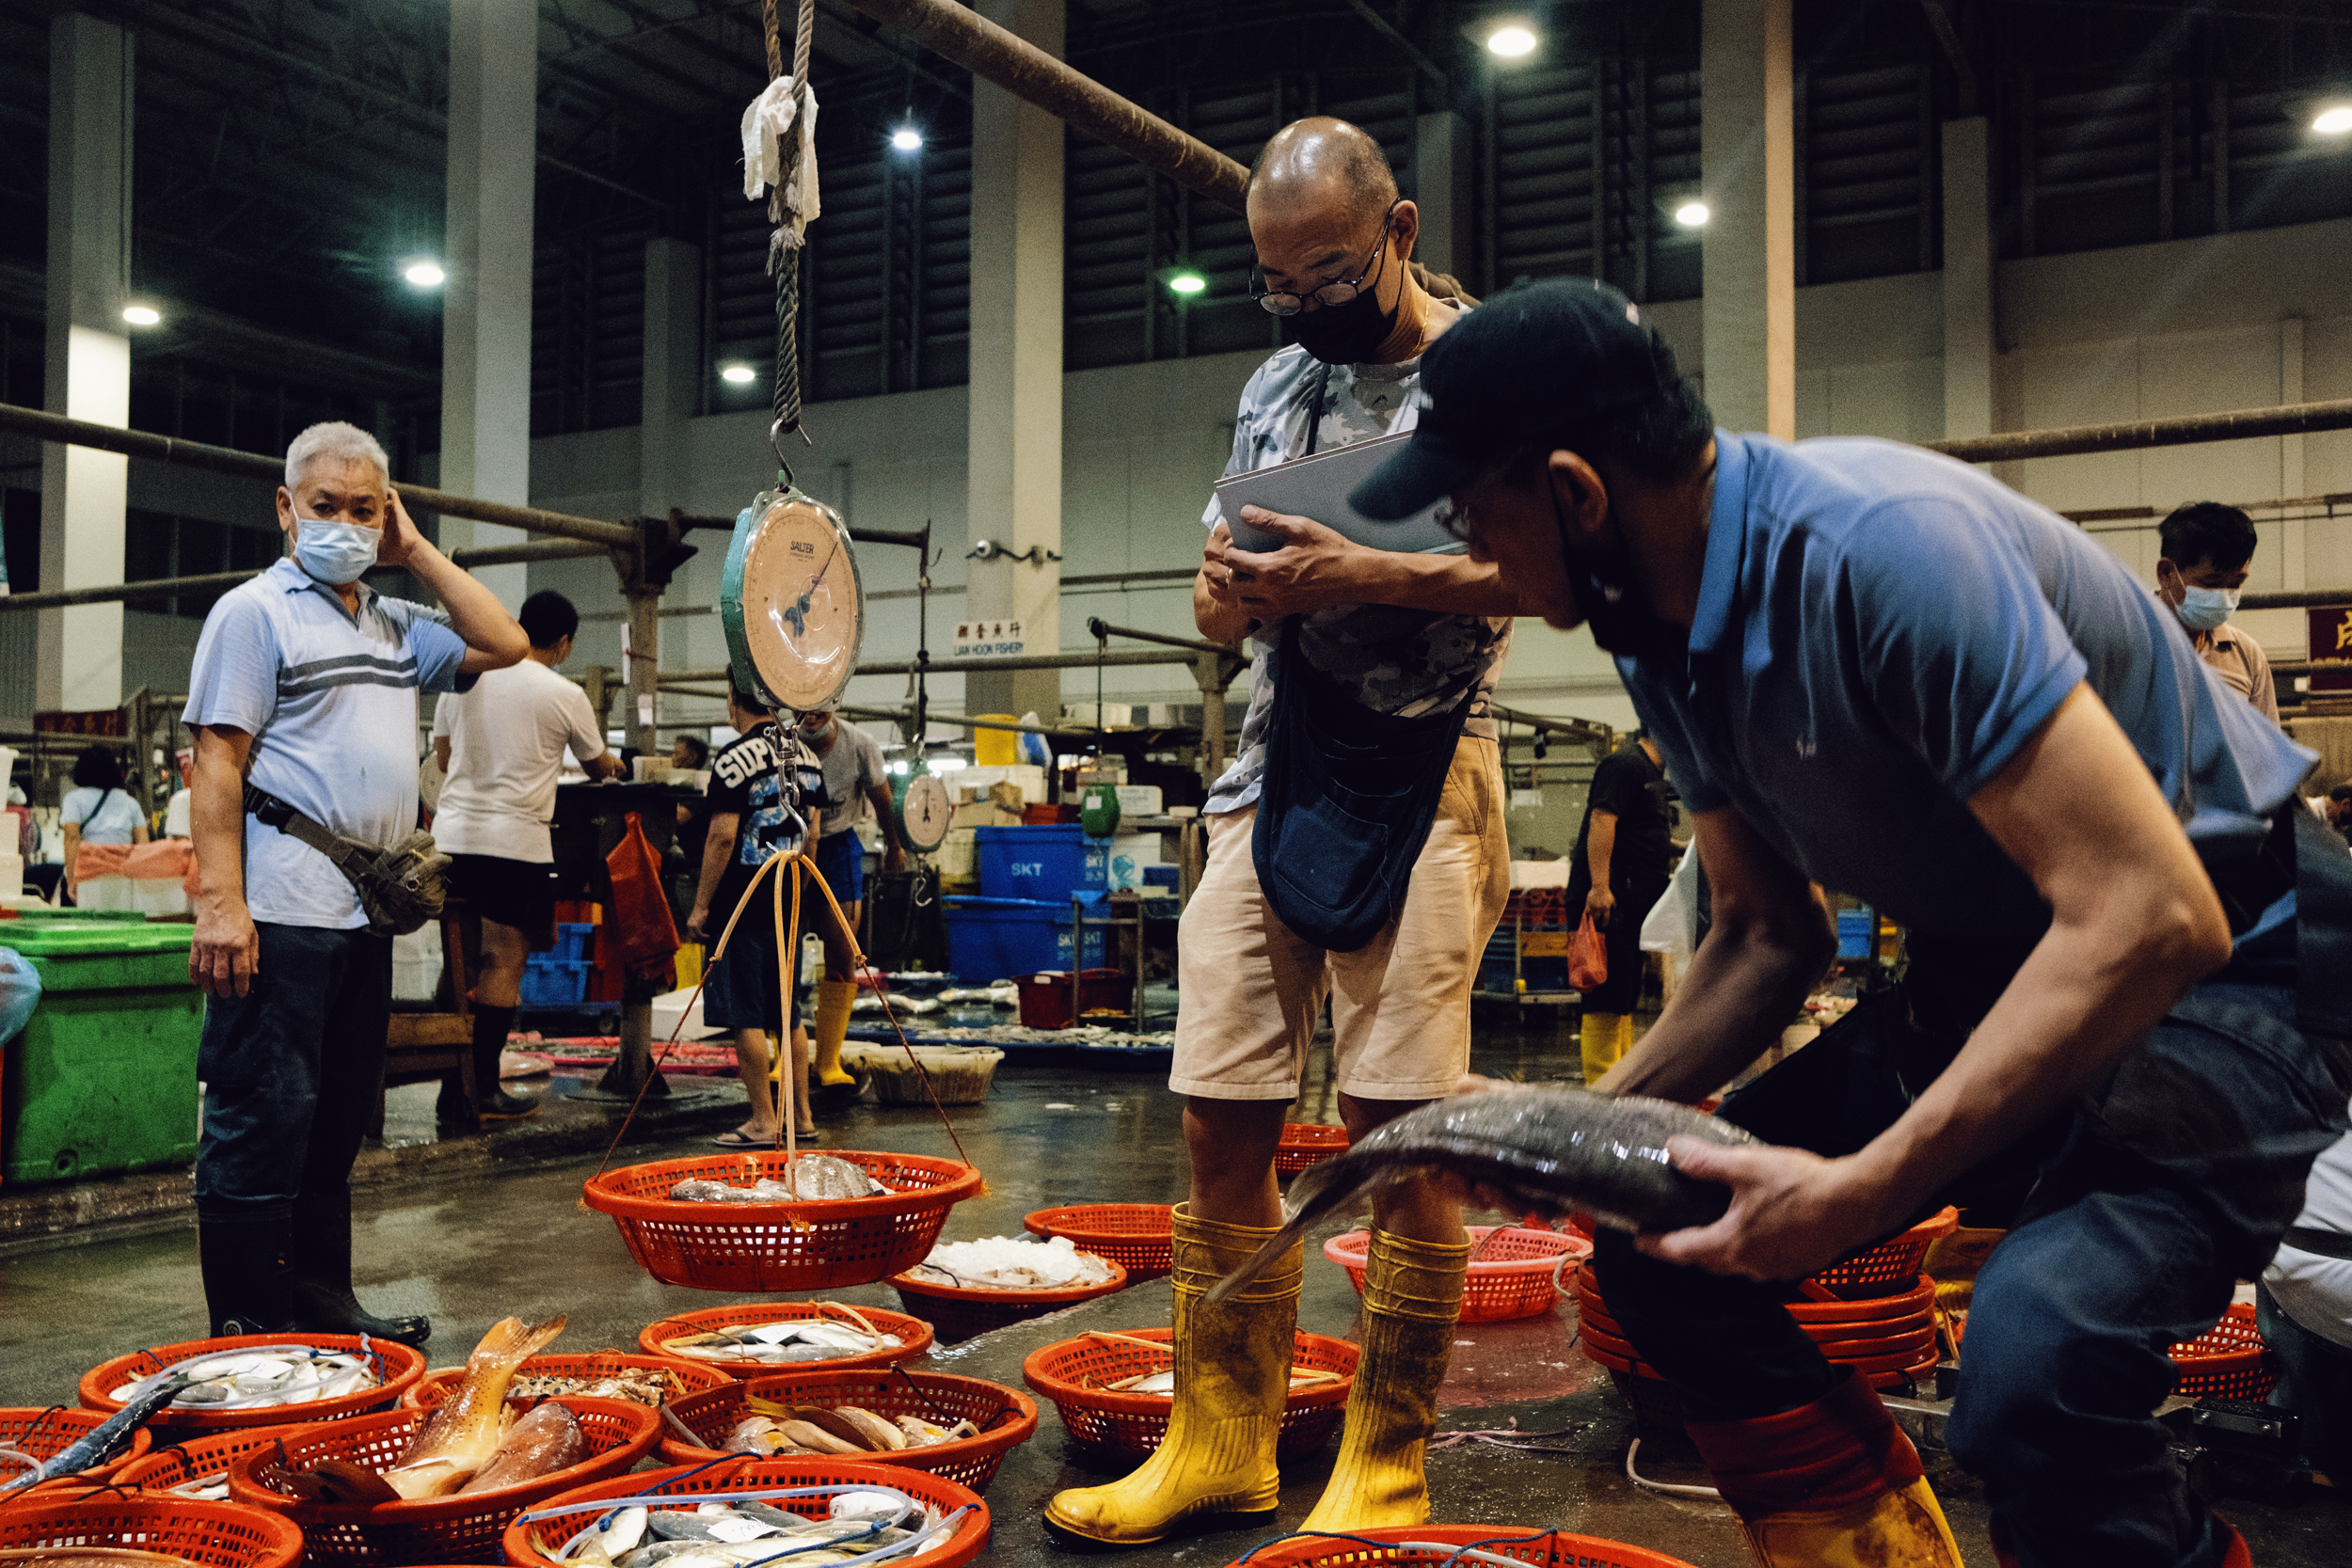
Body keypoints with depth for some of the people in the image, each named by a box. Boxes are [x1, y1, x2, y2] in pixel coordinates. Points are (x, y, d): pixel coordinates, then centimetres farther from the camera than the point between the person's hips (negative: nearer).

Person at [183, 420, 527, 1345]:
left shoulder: (395, 626, 19)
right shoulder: (256, 611, -2)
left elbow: (505, 646, 14)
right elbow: (218, 765, -9)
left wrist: (418, 554, 10)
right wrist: (220, 905, -18)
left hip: (367, 916, 8)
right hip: (282, 917, -8)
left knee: (337, 1126, 13)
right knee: (263, 1123, -4)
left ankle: (322, 1305, 23)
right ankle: (248, 1331, 3)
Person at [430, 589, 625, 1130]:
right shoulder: (566, 696, -3)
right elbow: (597, 767, 14)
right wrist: (613, 765, 38)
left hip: (453, 834, 5)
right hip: (516, 840, -5)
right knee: (504, 961, 1)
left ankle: (453, 1090, 11)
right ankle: (484, 1091, 3)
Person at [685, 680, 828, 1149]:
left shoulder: (735, 758, -12)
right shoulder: (807, 757, 10)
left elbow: (723, 836, -15)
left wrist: (701, 906, -10)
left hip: (742, 903, -7)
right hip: (789, 903, 7)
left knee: (746, 1015, -2)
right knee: (786, 1012, 14)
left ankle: (763, 1121, -1)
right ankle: (801, 1116, 16)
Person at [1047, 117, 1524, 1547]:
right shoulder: (1274, 386, 19)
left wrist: (1368, 577, -21)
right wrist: (1233, 587, -2)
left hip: (1420, 772, -5)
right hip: (1273, 771, 6)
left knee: (1402, 1128, -6)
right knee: (1222, 1117, 3)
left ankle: (1389, 1463, 8)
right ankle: (1224, 1440, 16)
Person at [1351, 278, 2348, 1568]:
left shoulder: (1880, 550, -29)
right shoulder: (1663, 637, -1)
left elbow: (2153, 915, -32)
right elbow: (1768, 936, 9)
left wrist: (1864, 1188, -31)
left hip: (2215, 959, -8)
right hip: (1989, 972, 8)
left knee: (2030, 1364, -33)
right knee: (1662, 1251, 0)